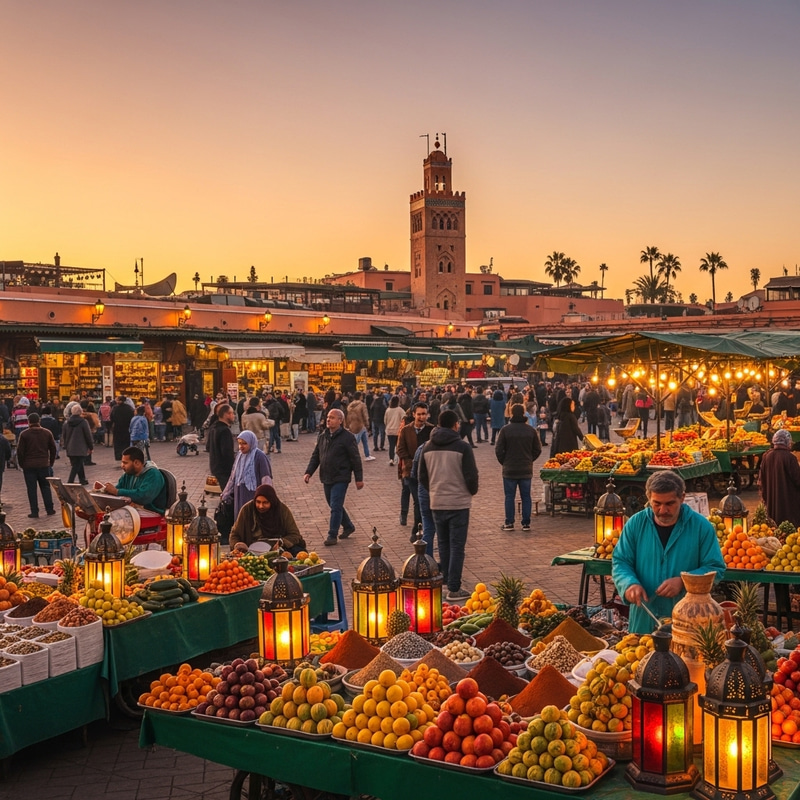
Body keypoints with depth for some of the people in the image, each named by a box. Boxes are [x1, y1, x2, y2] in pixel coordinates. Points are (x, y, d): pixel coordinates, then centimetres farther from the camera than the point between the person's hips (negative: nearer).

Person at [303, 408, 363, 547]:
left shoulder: (347, 437, -10)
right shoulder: (322, 437, 9)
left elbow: (355, 459, -9)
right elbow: (315, 456, 13)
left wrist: (359, 478, -9)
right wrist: (309, 472, 2)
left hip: (340, 479, -7)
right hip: (326, 478, 7)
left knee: (336, 507, -7)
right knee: (334, 506, 16)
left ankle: (332, 535, 0)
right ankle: (348, 526, 34)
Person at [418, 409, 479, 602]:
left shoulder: (428, 447, 2)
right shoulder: (462, 447, -13)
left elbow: (422, 477, 8)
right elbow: (471, 476, -12)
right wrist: (472, 491, 7)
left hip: (436, 503, 5)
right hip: (458, 502, -5)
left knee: (443, 545, 18)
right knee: (457, 546, 1)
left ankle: (445, 582, 24)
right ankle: (454, 589, 1)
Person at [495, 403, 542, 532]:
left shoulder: (506, 430, -9)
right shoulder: (531, 430, -1)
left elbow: (498, 450, -9)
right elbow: (538, 449, 4)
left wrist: (504, 462, 6)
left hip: (509, 469, -2)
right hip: (526, 469, 2)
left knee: (509, 497, 5)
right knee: (526, 496, 9)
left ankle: (509, 523, 7)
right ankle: (526, 523, 9)